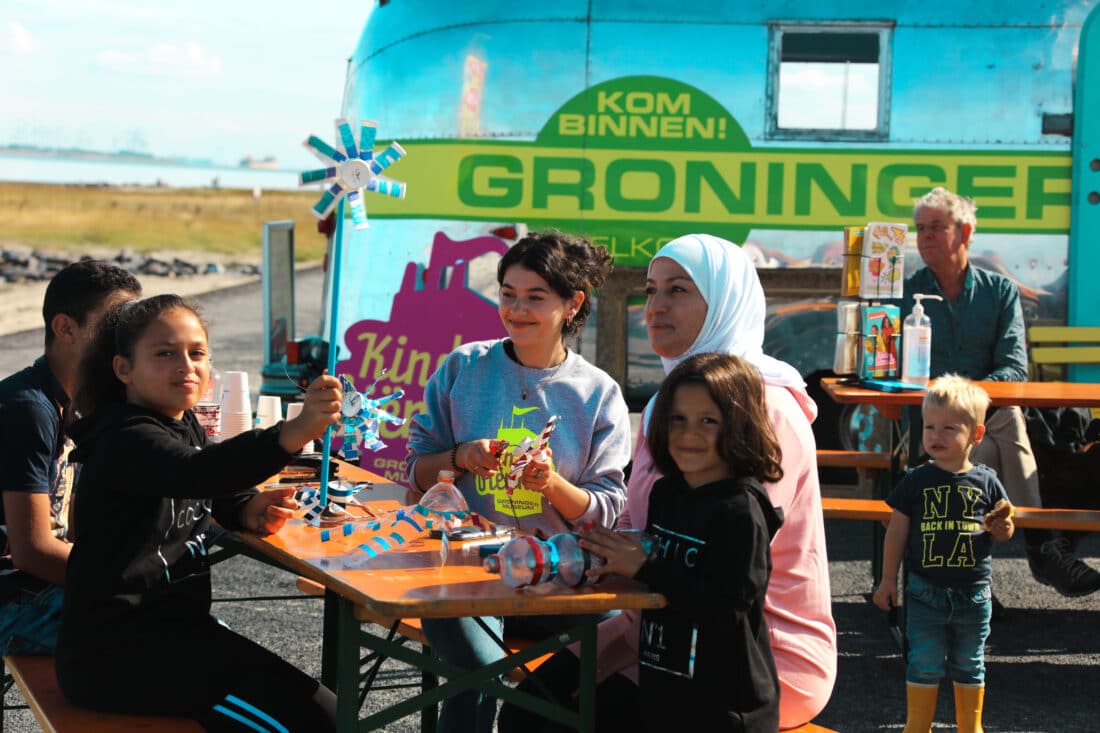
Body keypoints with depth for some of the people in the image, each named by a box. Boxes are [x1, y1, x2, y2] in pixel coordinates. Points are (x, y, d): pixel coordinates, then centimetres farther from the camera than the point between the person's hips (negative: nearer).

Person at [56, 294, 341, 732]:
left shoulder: (184, 426, 12)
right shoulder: (127, 441, -18)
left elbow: (218, 494, 26)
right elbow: (198, 473, -39)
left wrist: (250, 510, 0)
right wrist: (295, 432, -55)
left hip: (175, 625, 10)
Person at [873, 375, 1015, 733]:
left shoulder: (985, 481, -1)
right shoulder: (916, 481, -4)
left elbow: (1003, 529, 10)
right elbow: (897, 530, 2)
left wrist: (1002, 528, -14)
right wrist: (888, 579, 1)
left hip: (973, 593, 1)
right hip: (926, 592, -1)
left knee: (969, 666, 14)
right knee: (924, 664, 5)